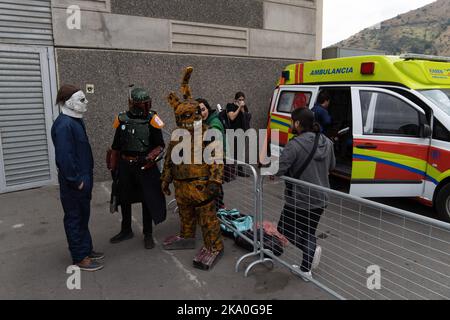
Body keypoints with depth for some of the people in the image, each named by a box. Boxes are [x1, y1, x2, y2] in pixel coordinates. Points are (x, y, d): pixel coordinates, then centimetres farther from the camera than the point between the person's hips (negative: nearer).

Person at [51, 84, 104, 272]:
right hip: (73, 182, -10)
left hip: (83, 177, 10)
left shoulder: (76, 121, 10)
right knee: (75, 218, 2)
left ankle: (86, 250, 32)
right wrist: (76, 180, -19)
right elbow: (64, 156, -24)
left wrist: (86, 177, 15)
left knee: (83, 216, 18)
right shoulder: (64, 125, -20)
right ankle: (80, 258, 14)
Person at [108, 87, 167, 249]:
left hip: (145, 166, -4)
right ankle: (126, 231, 35)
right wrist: (113, 166, 13)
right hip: (125, 165, 4)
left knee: (147, 199, 5)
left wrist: (151, 156, -23)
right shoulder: (122, 119, 4)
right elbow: (116, 146, 12)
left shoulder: (152, 120, -6)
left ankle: (148, 234, 21)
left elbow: (160, 145, -5)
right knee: (124, 198, 15)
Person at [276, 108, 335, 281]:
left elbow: (278, 169, -26)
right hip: (321, 199, 7)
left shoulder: (296, 144, -22)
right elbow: (331, 166, 14)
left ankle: (310, 249, -4)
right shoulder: (327, 142, 1)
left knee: (284, 228, 17)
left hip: (299, 199, -7)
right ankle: (306, 270, 30)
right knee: (309, 232, 22)